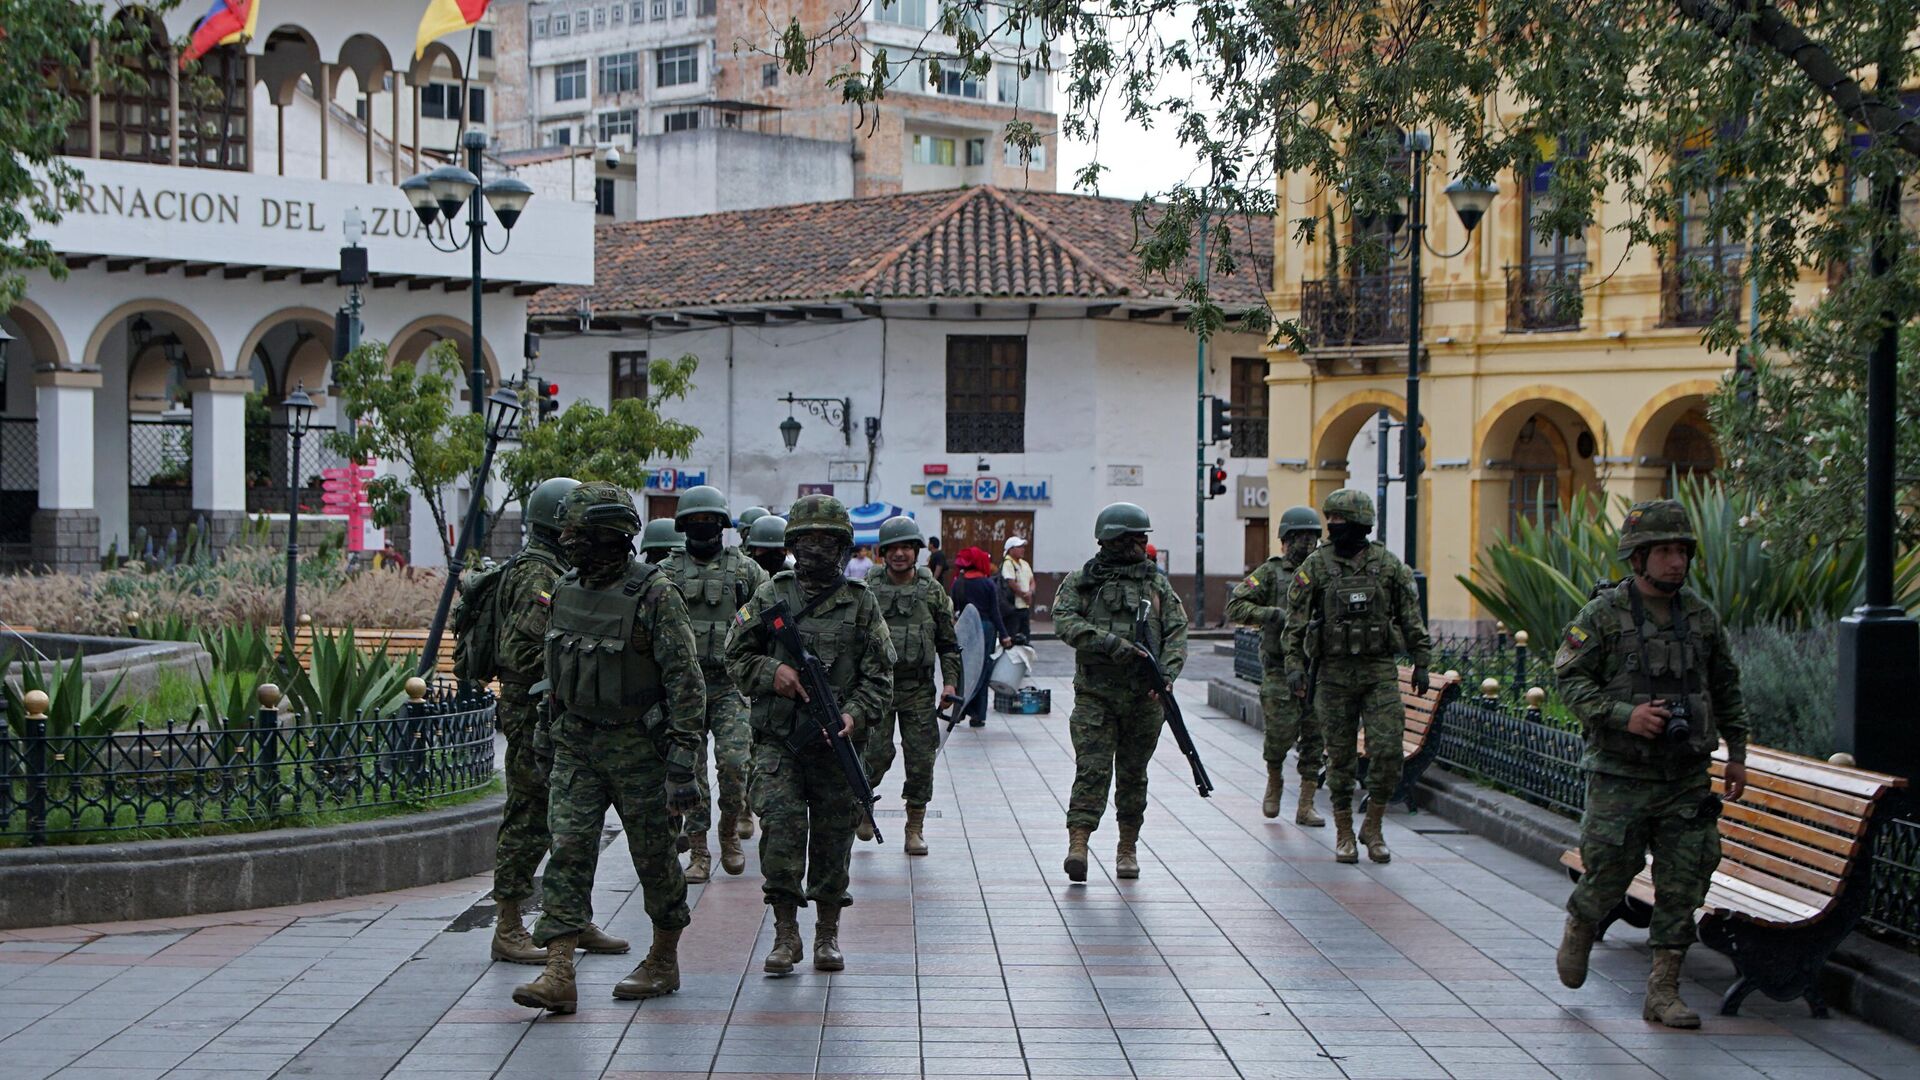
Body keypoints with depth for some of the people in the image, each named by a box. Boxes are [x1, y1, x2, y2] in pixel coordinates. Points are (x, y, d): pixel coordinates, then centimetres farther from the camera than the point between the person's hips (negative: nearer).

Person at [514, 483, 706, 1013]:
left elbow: (686, 682, -17)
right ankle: (559, 974, -8)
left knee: (654, 856, 7)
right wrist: (555, 726, 21)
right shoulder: (565, 590, 6)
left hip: (637, 746, -5)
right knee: (568, 850, -5)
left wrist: (682, 762, -21)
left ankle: (664, 962, 24)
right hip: (576, 745, 6)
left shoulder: (655, 595, -15)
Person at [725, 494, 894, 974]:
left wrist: (856, 714, -13)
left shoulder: (861, 603, 5)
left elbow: (879, 674, 4)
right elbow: (736, 656, 10)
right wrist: (772, 670, -9)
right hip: (777, 740, 0)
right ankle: (785, 933, -7)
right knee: (781, 823, -14)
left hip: (836, 741, 1)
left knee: (833, 836, 6)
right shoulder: (770, 596, 6)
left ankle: (828, 934, 20)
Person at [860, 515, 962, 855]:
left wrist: (950, 681, 0)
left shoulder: (932, 591, 6)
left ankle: (915, 828, 11)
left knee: (921, 759, 1)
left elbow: (948, 643, 11)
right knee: (877, 753, -8)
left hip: (919, 689, 2)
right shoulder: (868, 588, 2)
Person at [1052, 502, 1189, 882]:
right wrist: (1111, 642, -22)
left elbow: (1177, 632, 4)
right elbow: (1065, 622, -10)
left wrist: (1167, 674, -12)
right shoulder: (1081, 581, 4)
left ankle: (1127, 848, 19)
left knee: (1133, 775, 9)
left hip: (1144, 697, 3)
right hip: (1095, 695, -3)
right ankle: (1078, 844, -17)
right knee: (1092, 769, -11)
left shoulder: (1158, 584, 11)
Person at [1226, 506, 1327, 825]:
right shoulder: (1270, 573, 1)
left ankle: (1305, 807, 9)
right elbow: (1235, 607, -4)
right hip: (1280, 669, -4)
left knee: (1315, 739, 2)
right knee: (1281, 733, -8)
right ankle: (1274, 783, 22)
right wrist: (1273, 615, -16)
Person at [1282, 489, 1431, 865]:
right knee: (1340, 756, 3)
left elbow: (1411, 617, 9)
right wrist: (1294, 665, -8)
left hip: (1380, 671, 0)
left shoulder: (1388, 564, 4)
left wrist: (1421, 663, 6)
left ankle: (1373, 827, 10)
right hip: (1334, 673, 0)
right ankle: (1344, 834, 14)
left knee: (1387, 751, -7)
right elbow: (1296, 620, 1)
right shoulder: (1316, 565, 1)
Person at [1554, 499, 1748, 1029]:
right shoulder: (1604, 614, -6)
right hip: (1621, 776, -4)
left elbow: (1726, 687, 18)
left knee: (1684, 882, 1)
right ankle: (1578, 929, 33)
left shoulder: (1702, 616, 8)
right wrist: (1623, 715, -20)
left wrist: (1736, 753, 16)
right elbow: (1569, 677, -9)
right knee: (1610, 871, 0)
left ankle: (1663, 991, 9)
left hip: (1688, 777, 4)